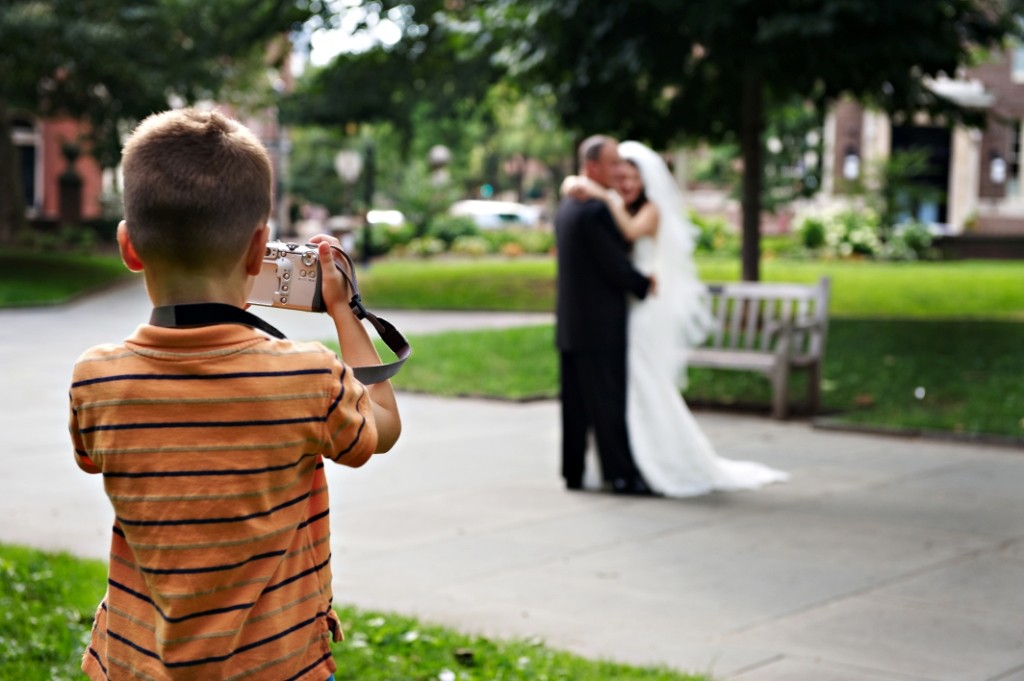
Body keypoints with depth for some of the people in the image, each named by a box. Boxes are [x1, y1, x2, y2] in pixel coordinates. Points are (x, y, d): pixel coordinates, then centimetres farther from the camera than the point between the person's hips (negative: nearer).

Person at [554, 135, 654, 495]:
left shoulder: (566, 206, 12)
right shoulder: (596, 211, -18)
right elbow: (616, 265, -17)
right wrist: (646, 286, -1)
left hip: (570, 323, 9)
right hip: (599, 323, -9)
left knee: (576, 402, 11)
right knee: (609, 401, -4)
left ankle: (573, 470, 16)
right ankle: (622, 474, 0)